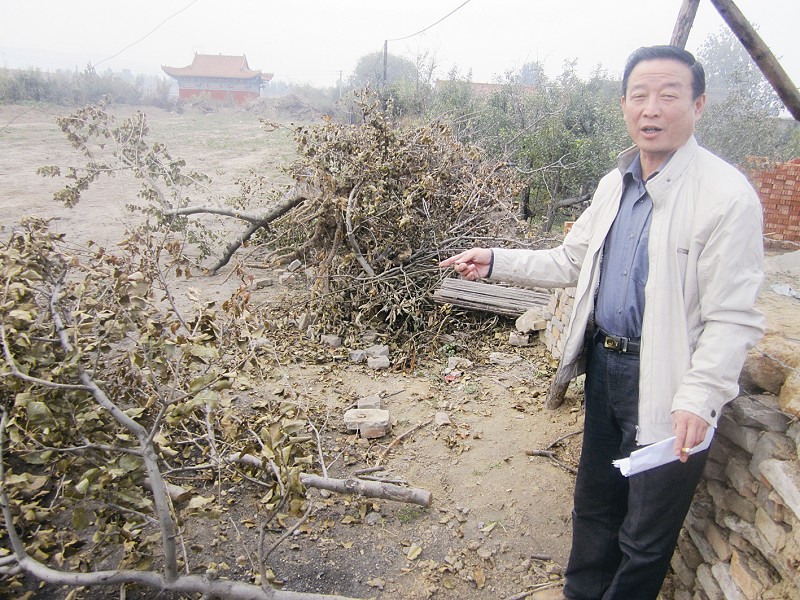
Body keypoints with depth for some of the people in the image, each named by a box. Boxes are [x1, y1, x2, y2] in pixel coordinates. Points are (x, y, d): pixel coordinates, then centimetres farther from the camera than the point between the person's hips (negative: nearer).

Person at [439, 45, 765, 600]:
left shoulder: (728, 195, -17)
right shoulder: (617, 183, 6)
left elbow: (733, 319, -18)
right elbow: (570, 261, 13)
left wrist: (699, 398, -28)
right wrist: (496, 263, 3)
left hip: (665, 386, -7)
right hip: (605, 363, 7)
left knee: (646, 533, 12)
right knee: (595, 502, 25)